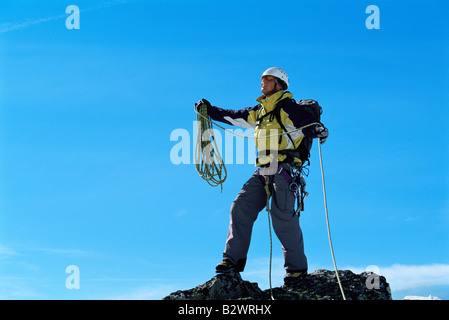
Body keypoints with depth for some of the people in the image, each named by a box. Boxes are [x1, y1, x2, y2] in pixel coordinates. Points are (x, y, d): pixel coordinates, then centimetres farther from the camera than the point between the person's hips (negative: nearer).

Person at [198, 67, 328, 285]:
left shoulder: (288, 108, -2)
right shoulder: (258, 112, 21)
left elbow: (307, 120, -15)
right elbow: (233, 117, 31)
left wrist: (319, 130, -36)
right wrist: (210, 110, 30)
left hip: (283, 171, -7)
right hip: (262, 173, 7)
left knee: (283, 218, -11)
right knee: (241, 207, -2)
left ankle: (296, 266, 0)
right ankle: (234, 258, 4)